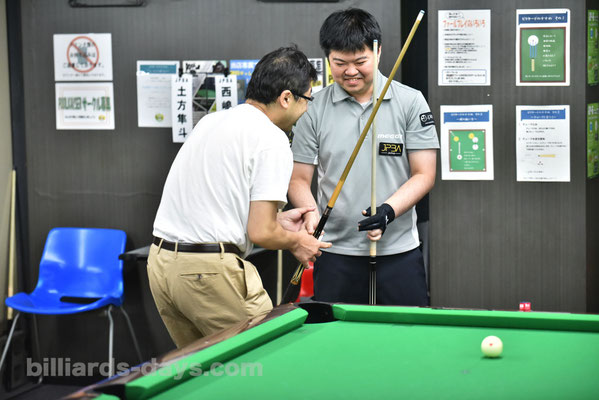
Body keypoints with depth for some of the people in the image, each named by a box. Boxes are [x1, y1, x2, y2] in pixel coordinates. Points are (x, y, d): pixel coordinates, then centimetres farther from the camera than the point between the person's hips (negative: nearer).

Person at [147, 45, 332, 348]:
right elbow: (260, 233, -14)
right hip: (210, 272, -9)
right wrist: (295, 241, 7)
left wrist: (277, 220, 25)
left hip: (159, 263, 9)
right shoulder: (272, 141, -10)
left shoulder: (210, 122, 16)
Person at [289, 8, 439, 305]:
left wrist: (387, 211, -17)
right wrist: (311, 212, -16)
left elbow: (424, 175, 0)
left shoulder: (411, 103, 1)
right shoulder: (315, 109, 3)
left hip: (399, 253, 0)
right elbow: (298, 179, 5)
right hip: (336, 256, 1)